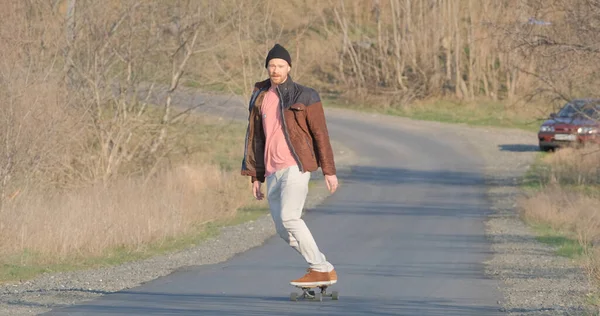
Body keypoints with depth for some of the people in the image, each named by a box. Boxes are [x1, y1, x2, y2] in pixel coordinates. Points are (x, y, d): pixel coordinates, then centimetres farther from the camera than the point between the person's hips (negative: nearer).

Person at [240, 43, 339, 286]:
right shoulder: (260, 100, 14)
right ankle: (321, 268, 15)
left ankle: (321, 269, -17)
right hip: (272, 173, 7)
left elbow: (320, 135, -3)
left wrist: (329, 171, -8)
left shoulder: (305, 97, -2)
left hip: (296, 167, -7)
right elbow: (256, 140, 18)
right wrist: (256, 177, 15)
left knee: (289, 217, -23)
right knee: (283, 230, 2)